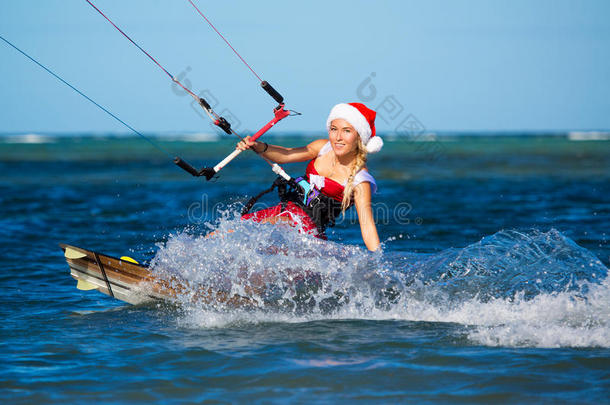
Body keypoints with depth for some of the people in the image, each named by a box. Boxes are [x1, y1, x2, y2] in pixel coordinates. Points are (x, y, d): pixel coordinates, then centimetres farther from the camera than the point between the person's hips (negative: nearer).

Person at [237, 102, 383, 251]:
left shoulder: (359, 181, -14)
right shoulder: (324, 147, 3)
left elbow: (367, 225, -17)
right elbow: (287, 155, 1)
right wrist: (260, 147, -18)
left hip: (309, 227, -7)